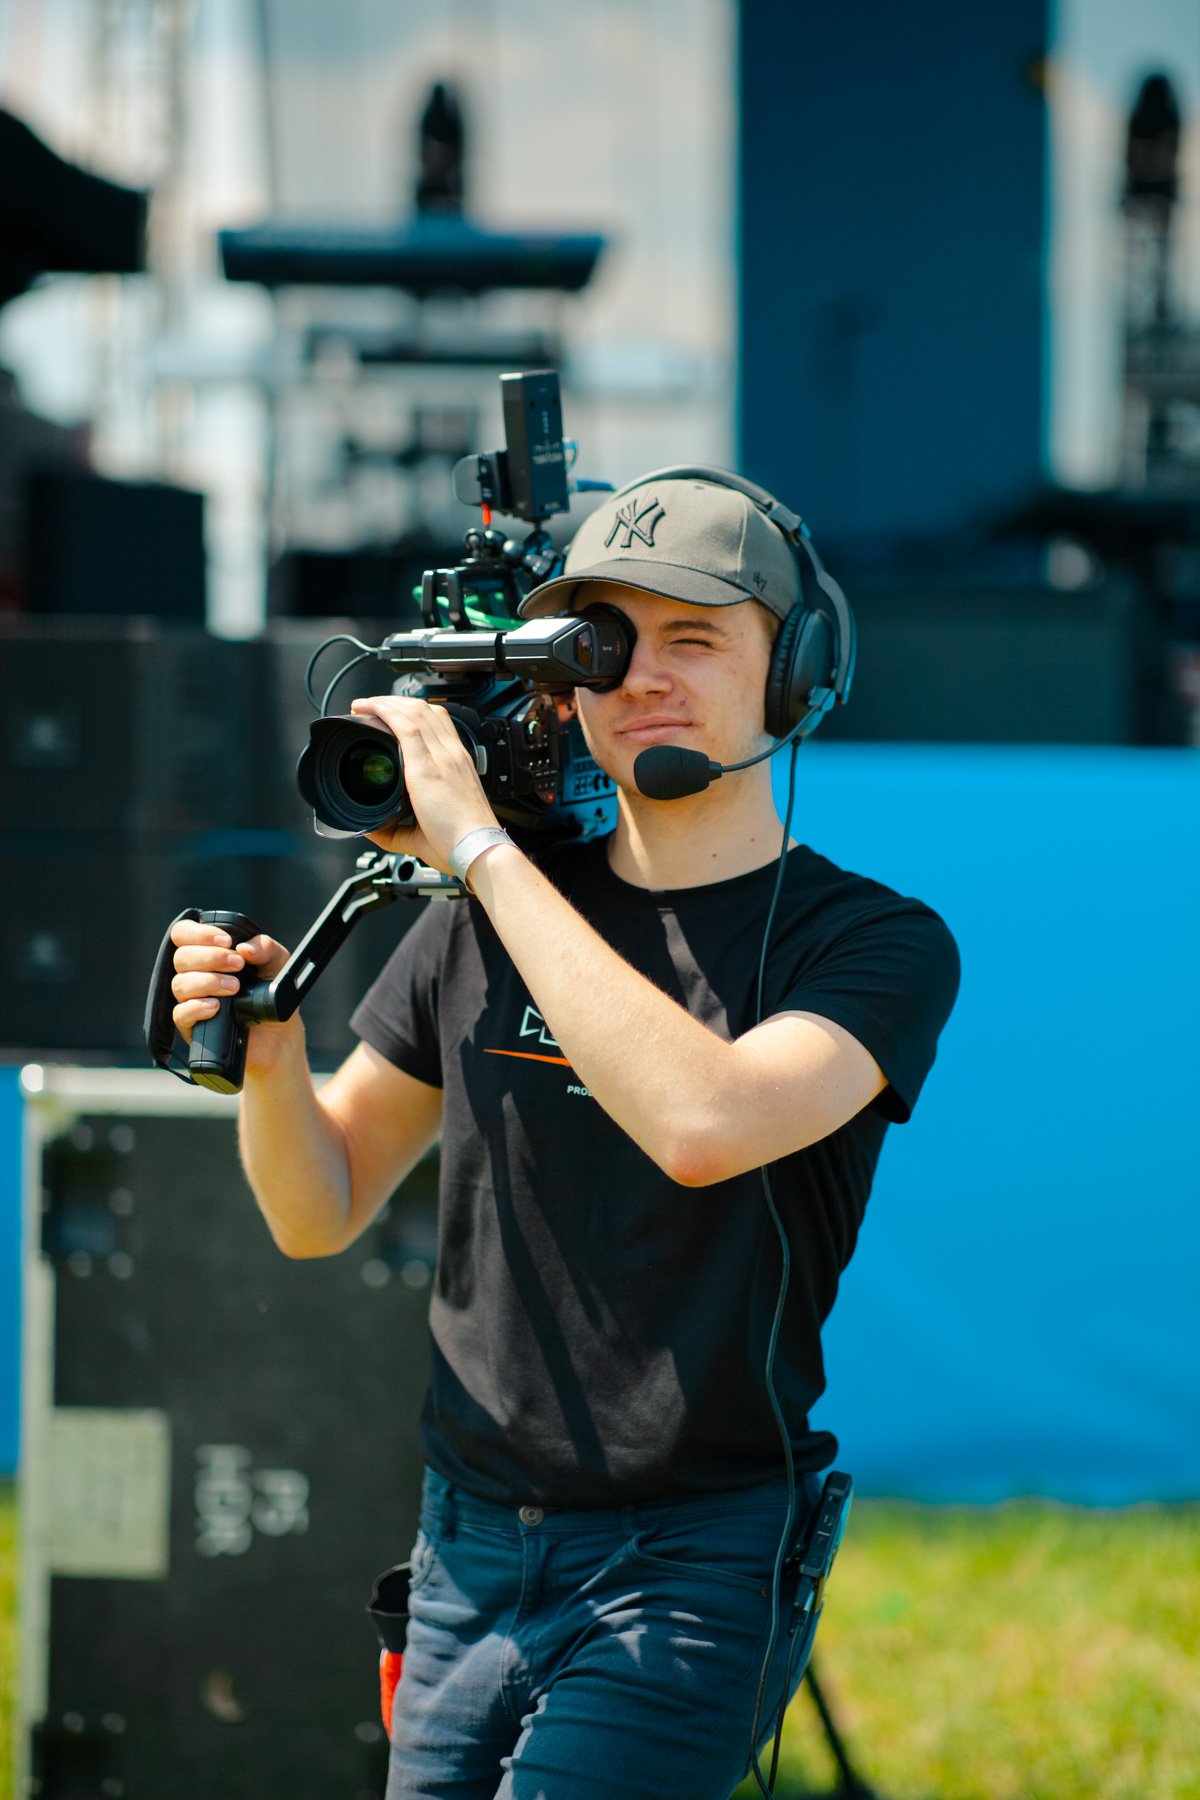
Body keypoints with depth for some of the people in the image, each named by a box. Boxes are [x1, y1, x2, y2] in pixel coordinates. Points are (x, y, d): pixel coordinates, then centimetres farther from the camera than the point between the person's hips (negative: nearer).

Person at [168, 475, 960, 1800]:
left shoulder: (879, 945, -8)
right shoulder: (483, 927, 6)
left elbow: (704, 1122, -28)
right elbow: (321, 1213, 13)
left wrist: (483, 845, -23)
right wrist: (270, 1057, -10)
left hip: (691, 1572, -5)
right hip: (468, 1553, 5)